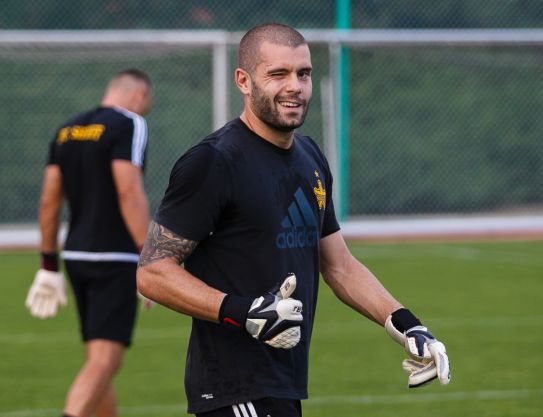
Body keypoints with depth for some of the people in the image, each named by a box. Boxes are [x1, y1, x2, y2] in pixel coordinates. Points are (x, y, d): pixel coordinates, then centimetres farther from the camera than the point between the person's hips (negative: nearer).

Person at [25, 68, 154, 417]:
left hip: (77, 257, 8)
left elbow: (50, 200, 13)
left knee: (99, 359, 16)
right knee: (104, 361, -13)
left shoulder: (66, 131, 13)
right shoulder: (129, 125, -8)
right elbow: (129, 194, -18)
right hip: (115, 259, -8)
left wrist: (49, 266, 19)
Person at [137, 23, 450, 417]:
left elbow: (339, 265, 22)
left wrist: (405, 325, 9)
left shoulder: (310, 159, 15)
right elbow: (153, 272, -14)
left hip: (286, 384, 9)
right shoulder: (214, 162, -12)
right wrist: (242, 313, -25)